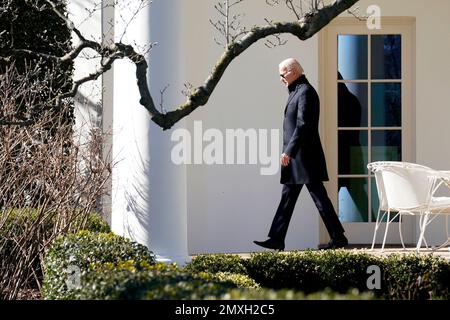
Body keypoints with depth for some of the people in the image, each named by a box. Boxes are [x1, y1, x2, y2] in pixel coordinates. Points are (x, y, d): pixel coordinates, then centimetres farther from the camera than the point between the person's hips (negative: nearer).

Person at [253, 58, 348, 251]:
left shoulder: (305, 92, -13)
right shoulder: (296, 91, 17)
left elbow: (303, 125, -21)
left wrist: (288, 151, -23)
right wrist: (289, 152, 18)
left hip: (305, 156, -10)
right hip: (296, 157, 10)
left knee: (319, 197, -5)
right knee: (287, 197, 9)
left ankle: (338, 238, 1)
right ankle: (276, 239, 11)